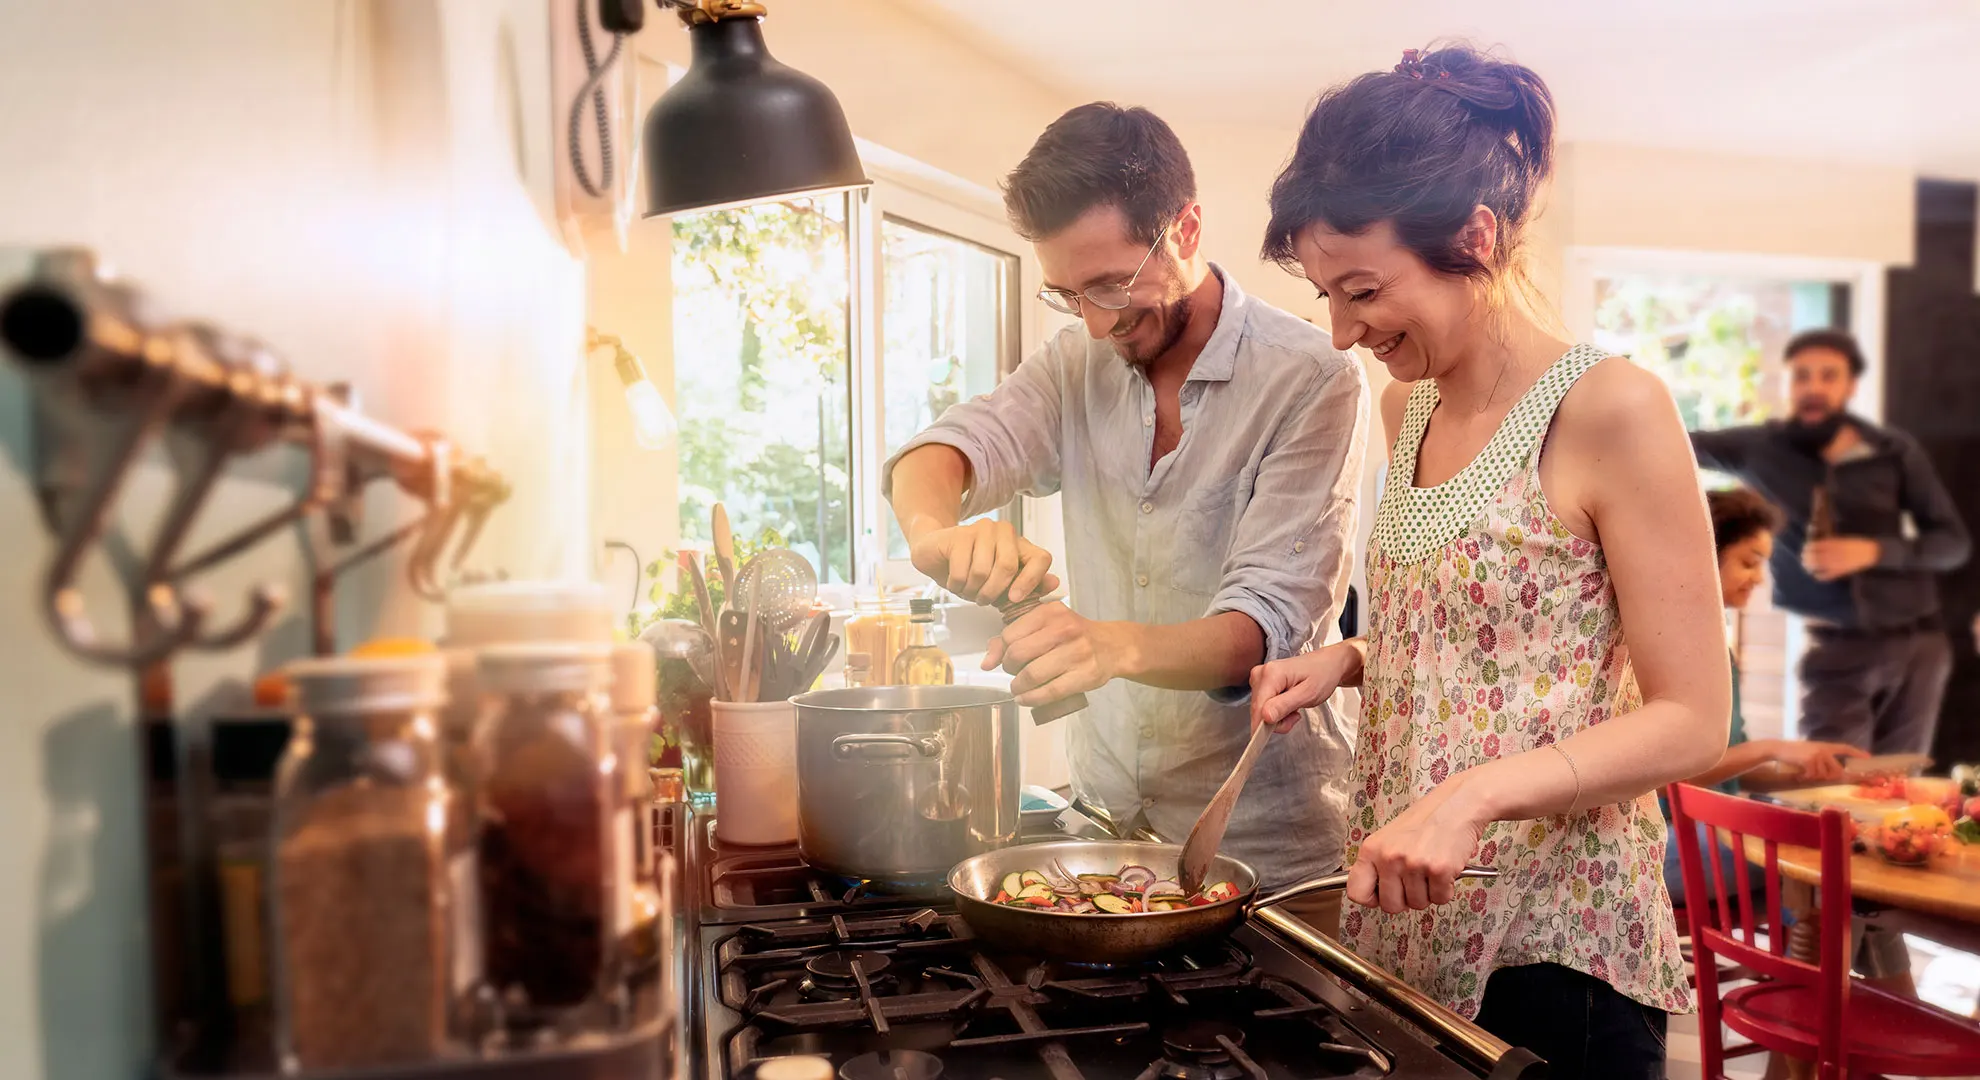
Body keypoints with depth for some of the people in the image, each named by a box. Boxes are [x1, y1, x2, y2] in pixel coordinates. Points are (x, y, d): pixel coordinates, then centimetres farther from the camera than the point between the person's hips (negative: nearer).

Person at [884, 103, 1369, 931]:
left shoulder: (1311, 381, -15)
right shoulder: (1080, 360, 3)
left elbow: (1268, 624, -22)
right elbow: (952, 447, -10)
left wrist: (1120, 646, -41)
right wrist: (938, 528, -34)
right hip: (1104, 822, 5)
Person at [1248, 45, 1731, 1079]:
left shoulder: (1609, 411, -15)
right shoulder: (1406, 409, 6)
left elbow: (1690, 721, -15)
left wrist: (1474, 794, -26)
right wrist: (1349, 660, 0)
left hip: (1551, 944, -6)